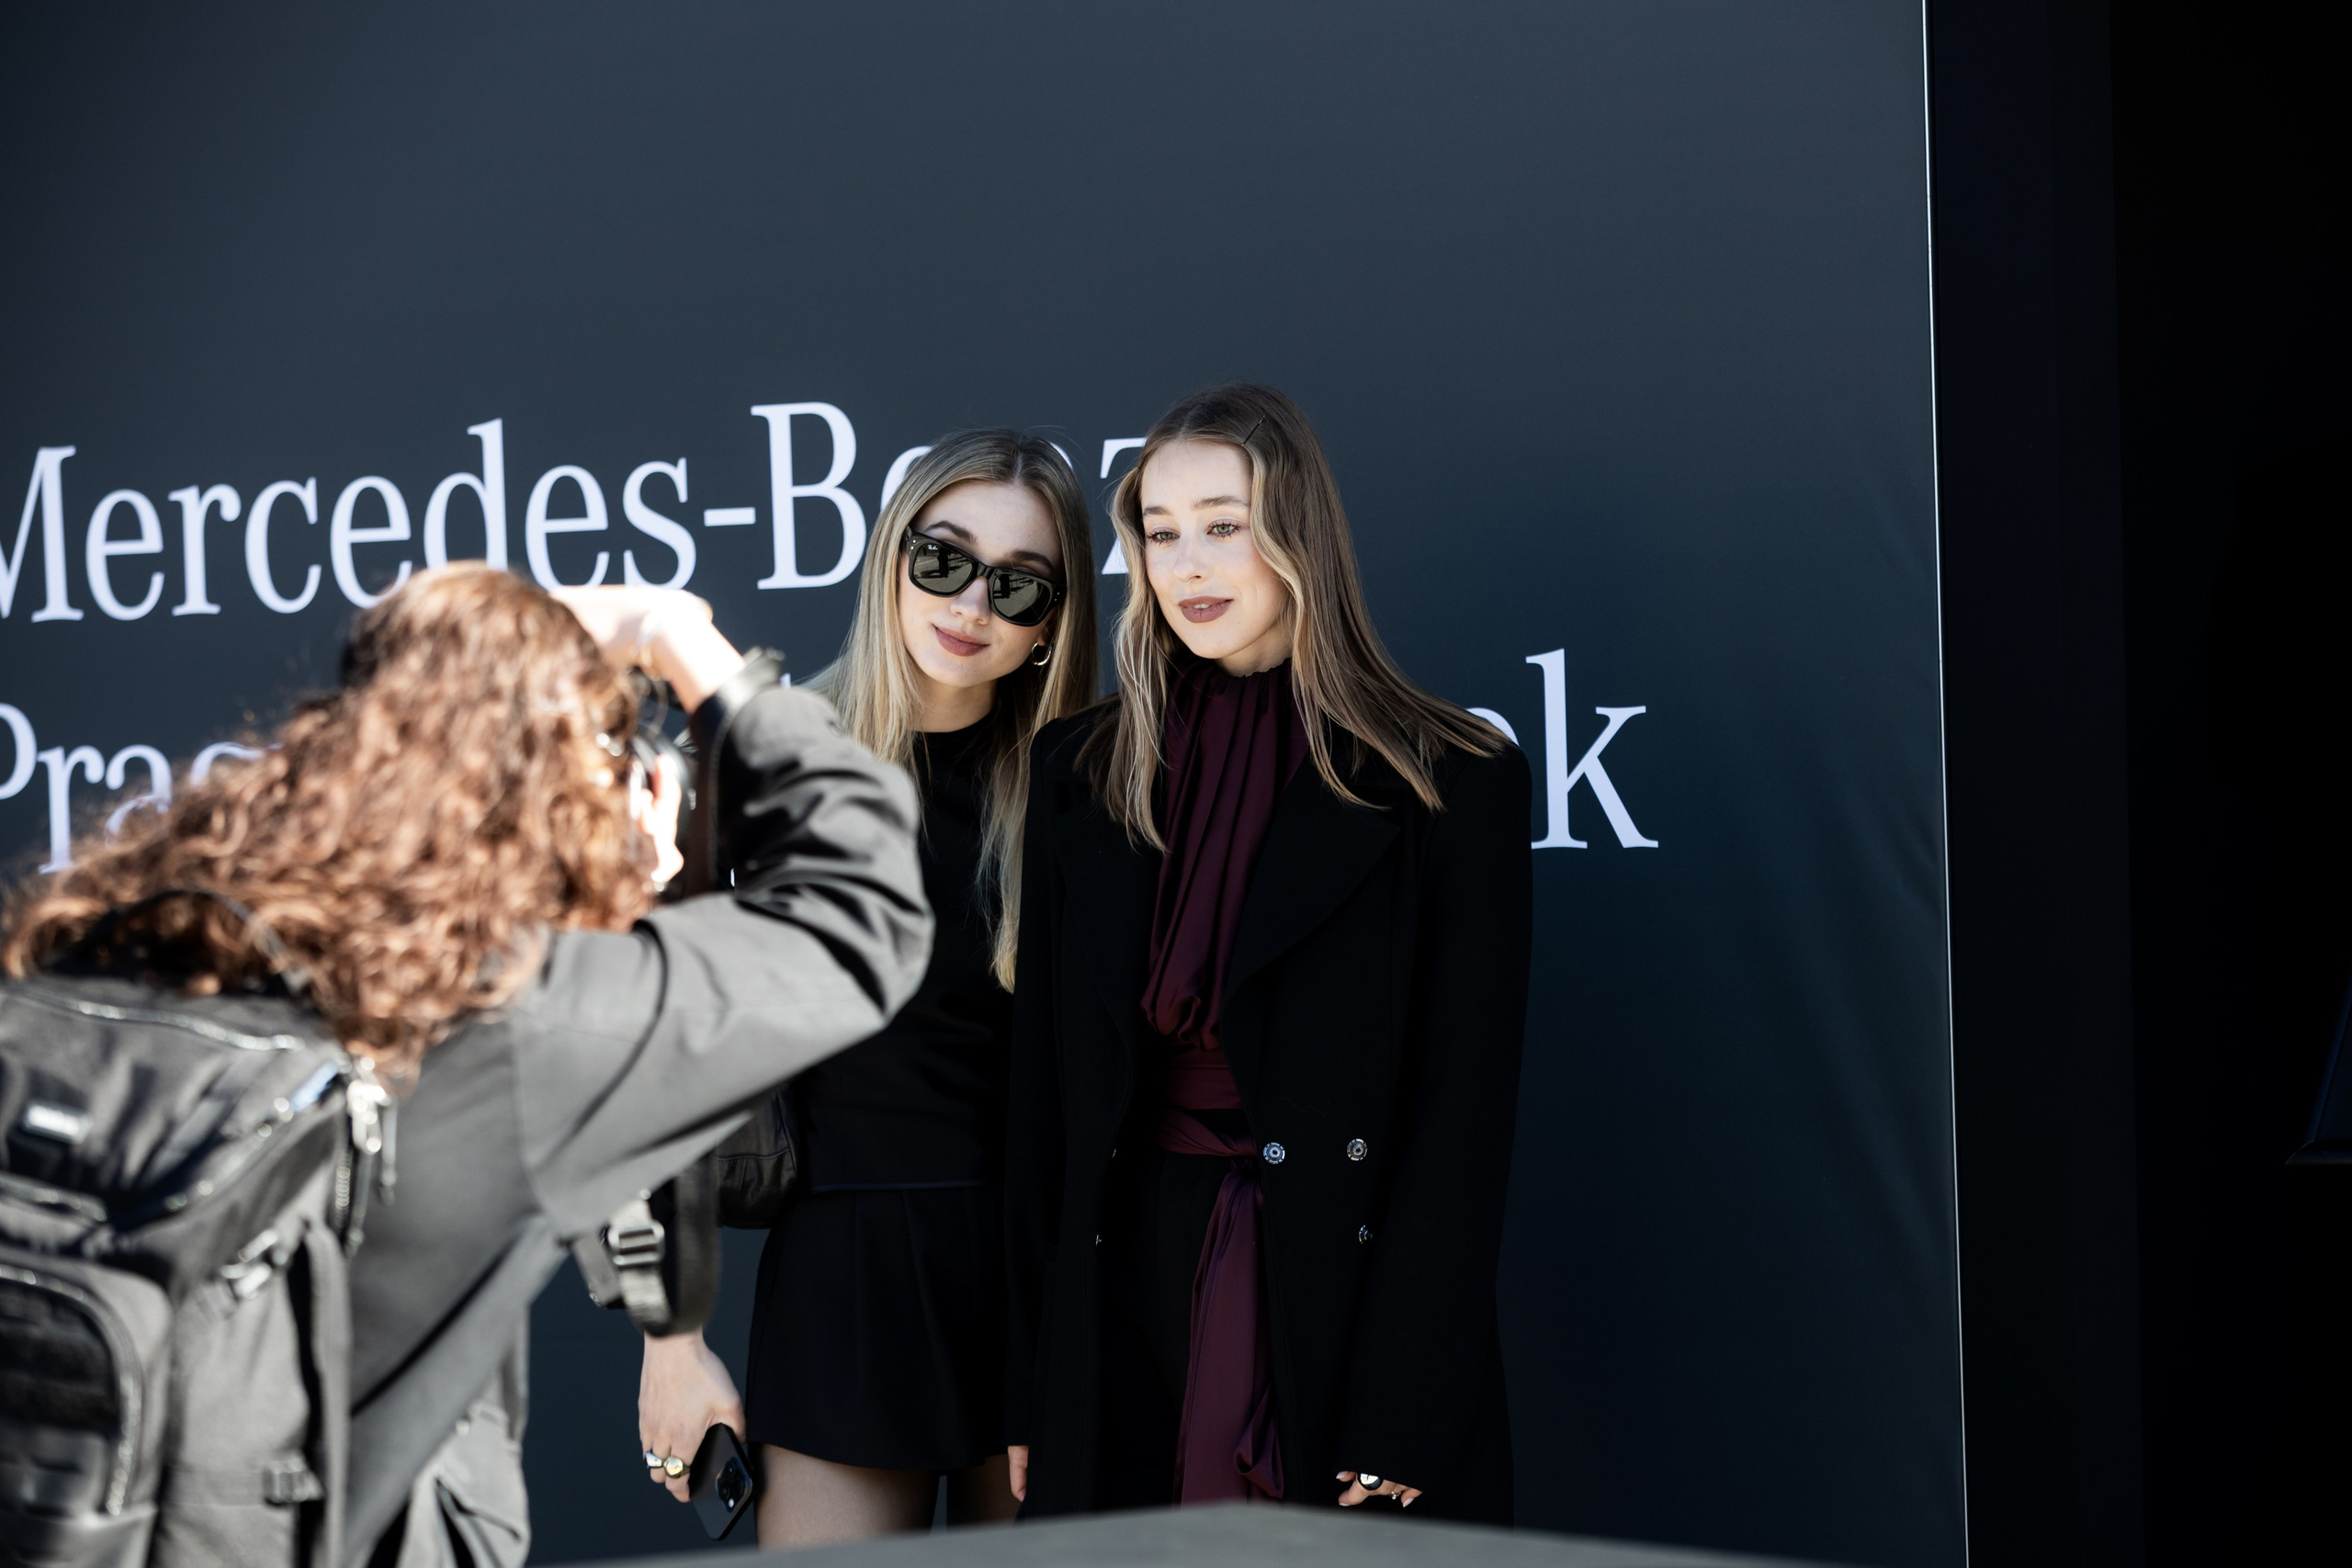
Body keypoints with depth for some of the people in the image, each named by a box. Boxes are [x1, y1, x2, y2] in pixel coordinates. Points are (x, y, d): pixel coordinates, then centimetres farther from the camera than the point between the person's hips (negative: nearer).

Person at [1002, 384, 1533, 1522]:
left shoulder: (1452, 787, -5)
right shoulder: (1082, 773, 7)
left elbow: (1463, 1123, -8)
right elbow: (1043, 1093, 8)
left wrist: (1398, 1435, -14)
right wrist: (1031, 1397, 4)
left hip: (1349, 1292, -3)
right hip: (1133, 1312, 3)